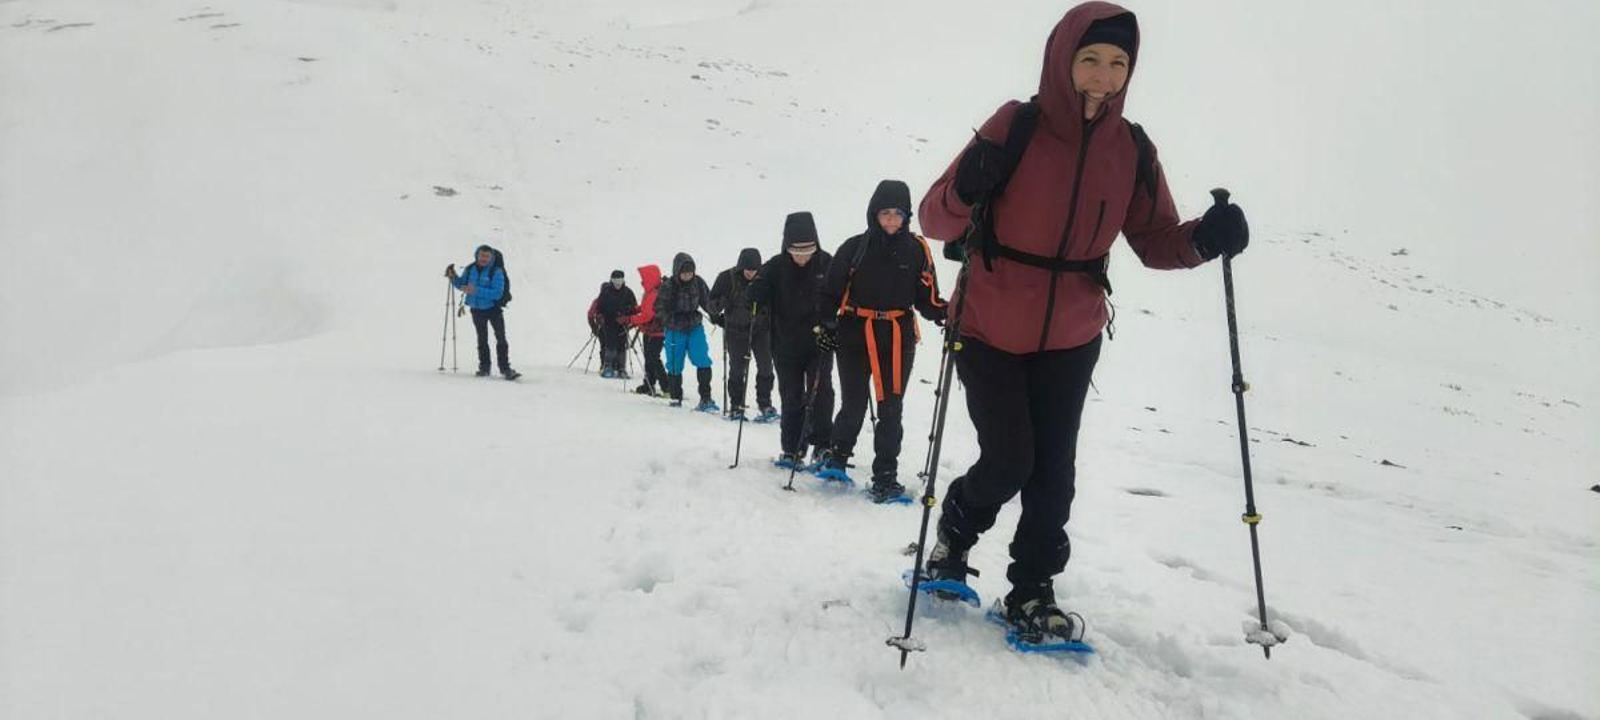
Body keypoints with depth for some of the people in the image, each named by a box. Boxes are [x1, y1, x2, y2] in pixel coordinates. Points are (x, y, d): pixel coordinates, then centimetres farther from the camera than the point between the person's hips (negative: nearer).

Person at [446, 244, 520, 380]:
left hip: (494, 309, -5)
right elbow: (461, 284, 15)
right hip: (477, 310, 5)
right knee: (482, 339, 14)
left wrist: (476, 291, -33)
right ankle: (484, 367, 23)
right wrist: (453, 277, -6)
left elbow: (497, 294, -27)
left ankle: (505, 368, -7)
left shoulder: (496, 272, -17)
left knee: (501, 339, -9)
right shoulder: (470, 269, -2)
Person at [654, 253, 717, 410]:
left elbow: (707, 302, 8)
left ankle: (705, 399, -4)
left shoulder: (698, 282, -3)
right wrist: (673, 321, -19)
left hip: (695, 327, 2)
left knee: (703, 362, -9)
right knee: (675, 365, 5)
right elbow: (659, 309, -7)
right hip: (675, 330, -2)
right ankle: (676, 398, 22)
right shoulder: (668, 286, -11)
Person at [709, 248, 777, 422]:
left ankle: (765, 405, 9)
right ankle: (736, 407, 14)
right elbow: (713, 301, -1)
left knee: (765, 367, -2)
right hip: (736, 331, -1)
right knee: (737, 369, 4)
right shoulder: (727, 278, -9)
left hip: (761, 329, 1)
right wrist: (719, 305, -22)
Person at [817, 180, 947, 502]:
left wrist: (944, 313, -14)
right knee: (854, 406, 4)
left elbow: (925, 297, 4)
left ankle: (885, 477, 11)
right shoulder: (854, 248, -1)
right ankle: (838, 458, 30)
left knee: (891, 410, 2)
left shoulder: (917, 249, 2)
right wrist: (827, 324, -7)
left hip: (898, 339, 1)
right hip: (855, 336, -1)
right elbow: (831, 291, 5)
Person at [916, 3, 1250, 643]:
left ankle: (1032, 593, 21)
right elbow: (935, 219, -16)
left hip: (1070, 339, 3)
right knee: (1008, 461, -5)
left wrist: (1203, 239, -18)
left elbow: (1154, 241, 3)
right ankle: (954, 532, 28)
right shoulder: (1016, 126, -14)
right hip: (990, 331, -3)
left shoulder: (1133, 150, -2)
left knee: (1052, 470, 4)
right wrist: (967, 192, -38)